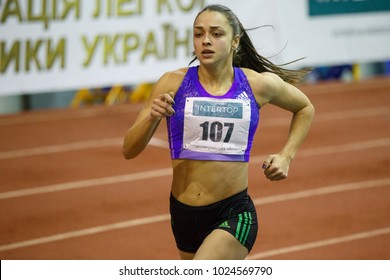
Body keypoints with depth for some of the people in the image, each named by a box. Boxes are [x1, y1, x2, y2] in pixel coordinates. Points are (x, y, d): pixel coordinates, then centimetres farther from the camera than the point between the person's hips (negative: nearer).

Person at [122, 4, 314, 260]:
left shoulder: (258, 84, -3)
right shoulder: (174, 83, -5)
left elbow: (305, 109, 19)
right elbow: (129, 150, -5)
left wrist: (286, 156, 6)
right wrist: (152, 117, -23)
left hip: (234, 214, -3)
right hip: (184, 214, 3)